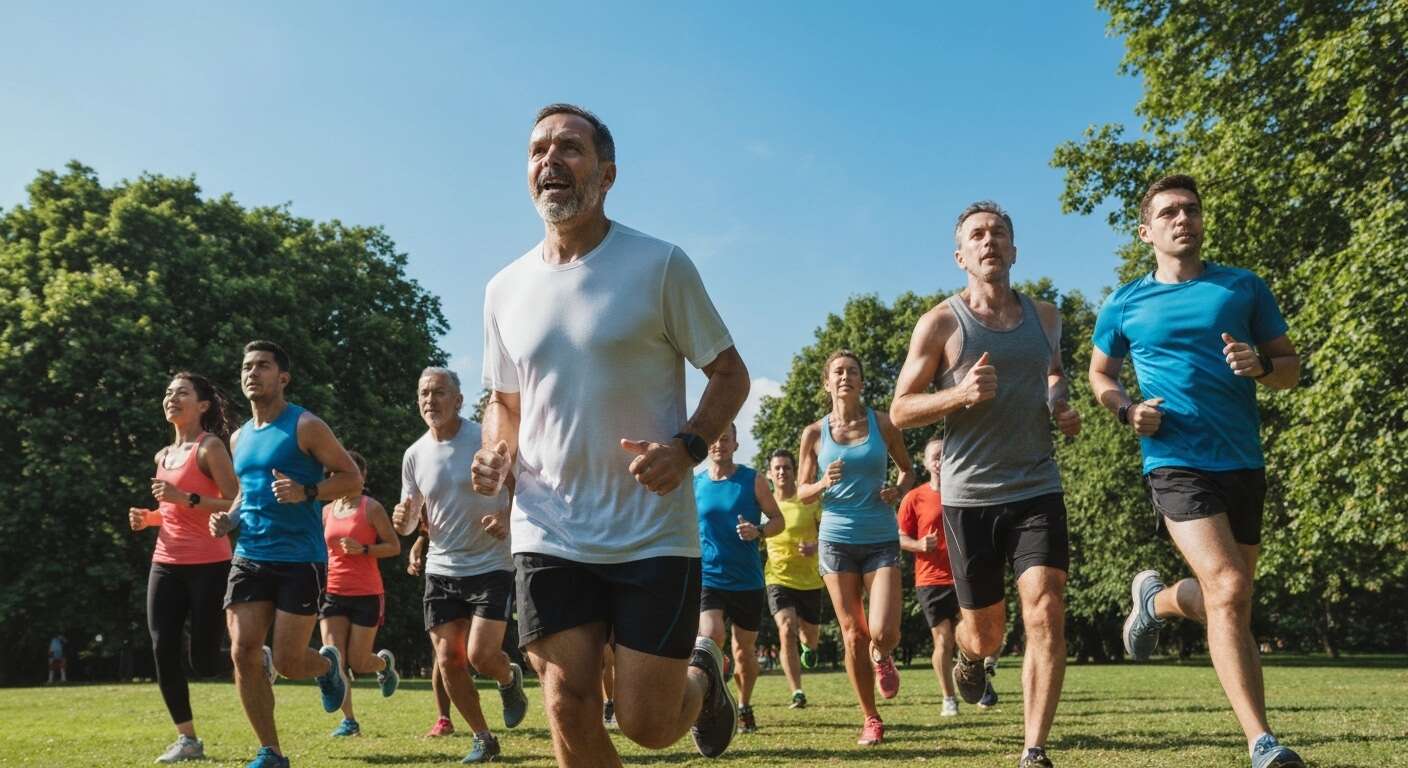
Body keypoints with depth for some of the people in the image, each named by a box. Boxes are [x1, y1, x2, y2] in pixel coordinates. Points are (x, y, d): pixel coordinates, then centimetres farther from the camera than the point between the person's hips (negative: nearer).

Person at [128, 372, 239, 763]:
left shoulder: (210, 447, -7)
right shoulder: (163, 455, 16)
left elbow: (236, 505, -14)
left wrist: (186, 498, -22)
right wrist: (148, 518, 8)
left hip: (209, 566, -7)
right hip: (166, 565, 7)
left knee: (203, 662, -4)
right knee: (164, 653, -2)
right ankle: (187, 739, 9)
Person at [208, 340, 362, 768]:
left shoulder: (305, 426, -5)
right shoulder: (239, 438, 14)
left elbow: (352, 478, -7)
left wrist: (307, 493, -23)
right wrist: (228, 519, 7)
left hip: (300, 559, -6)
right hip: (249, 558, 6)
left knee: (287, 662, -5)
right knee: (243, 653, -6)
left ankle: (328, 664, 33)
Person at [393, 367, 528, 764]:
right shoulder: (414, 455, 3)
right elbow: (411, 518, 12)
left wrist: (508, 518, -22)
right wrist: (403, 520, -12)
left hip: (491, 565, -4)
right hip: (441, 570, 5)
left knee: (480, 655, -13)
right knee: (448, 660, 1)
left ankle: (510, 679, 23)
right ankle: (483, 738, 19)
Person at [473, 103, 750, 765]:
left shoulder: (659, 265, -6)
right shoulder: (505, 289, 7)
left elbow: (729, 374, -1)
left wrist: (687, 448, -19)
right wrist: (496, 453, -2)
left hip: (654, 534, -3)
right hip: (548, 535, 4)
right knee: (569, 713, 0)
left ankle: (702, 674, 36)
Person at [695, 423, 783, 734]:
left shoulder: (753, 480, 0)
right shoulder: (694, 484, 4)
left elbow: (778, 520, 3)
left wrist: (758, 531, -17)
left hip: (747, 580, 0)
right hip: (707, 577, 0)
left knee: (745, 649, 11)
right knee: (711, 638, -23)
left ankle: (744, 706, 33)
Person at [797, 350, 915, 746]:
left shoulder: (882, 424, 1)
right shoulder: (814, 433, 1)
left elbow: (908, 469, 14)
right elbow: (802, 493, 7)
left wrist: (897, 490, -7)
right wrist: (824, 484, -14)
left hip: (881, 539, 0)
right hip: (837, 539, 1)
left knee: (884, 632, -12)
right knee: (853, 635, 4)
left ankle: (882, 658, 27)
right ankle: (871, 720, 19)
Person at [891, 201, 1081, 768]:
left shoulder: (1045, 317, 9)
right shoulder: (941, 323, -3)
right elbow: (900, 410, -3)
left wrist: (1062, 403, 6)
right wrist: (961, 394, -21)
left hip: (1037, 490, 2)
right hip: (970, 496, -2)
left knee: (1046, 617, -14)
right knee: (984, 634, 10)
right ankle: (969, 657, 48)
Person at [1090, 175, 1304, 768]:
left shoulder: (1245, 288, 8)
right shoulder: (1125, 305, 5)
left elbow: (1291, 366, 11)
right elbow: (1100, 375, 19)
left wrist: (1261, 366, -13)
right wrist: (1127, 410, -2)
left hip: (1244, 463, 4)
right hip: (1177, 463, -3)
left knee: (1229, 601, 13)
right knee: (1228, 591, -20)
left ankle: (1156, 600, 46)